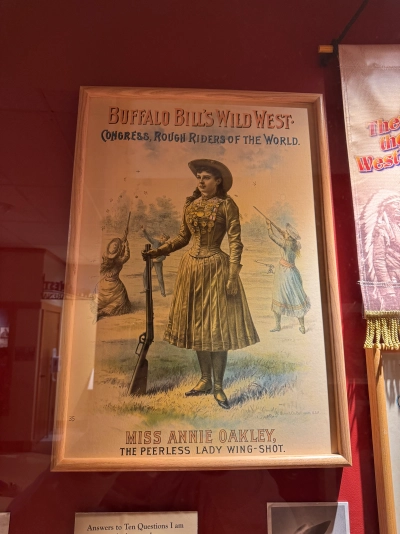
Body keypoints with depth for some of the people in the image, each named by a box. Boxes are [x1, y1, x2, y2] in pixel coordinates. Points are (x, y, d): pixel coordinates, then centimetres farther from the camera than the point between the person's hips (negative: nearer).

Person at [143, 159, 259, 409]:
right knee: (197, 325, 10)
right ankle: (205, 380, 25)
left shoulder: (226, 204, -7)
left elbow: (235, 241, -11)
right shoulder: (191, 205, 9)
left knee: (217, 327, -1)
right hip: (191, 267, 6)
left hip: (216, 268, -5)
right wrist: (158, 251, 5)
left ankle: (218, 386, 13)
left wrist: (233, 276, -17)